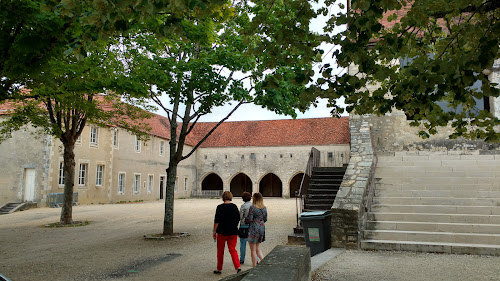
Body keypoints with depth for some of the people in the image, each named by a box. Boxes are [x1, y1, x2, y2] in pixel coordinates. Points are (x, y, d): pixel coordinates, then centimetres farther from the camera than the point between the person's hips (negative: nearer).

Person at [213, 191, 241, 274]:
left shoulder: (220, 207, -11)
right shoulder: (235, 207, 2)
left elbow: (216, 221, -11)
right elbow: (238, 219, 9)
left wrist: (214, 231, -3)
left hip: (222, 232, -3)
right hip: (233, 232, 3)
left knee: (220, 251, 10)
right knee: (232, 249, 6)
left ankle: (219, 269, 19)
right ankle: (238, 267, -9)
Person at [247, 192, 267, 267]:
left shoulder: (252, 207, -14)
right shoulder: (264, 208, 5)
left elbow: (249, 219, -17)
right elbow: (265, 219, 11)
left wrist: (246, 220, 4)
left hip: (254, 229, -7)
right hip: (262, 228, 7)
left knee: (253, 250, 4)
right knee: (257, 248, 22)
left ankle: (255, 267, 10)